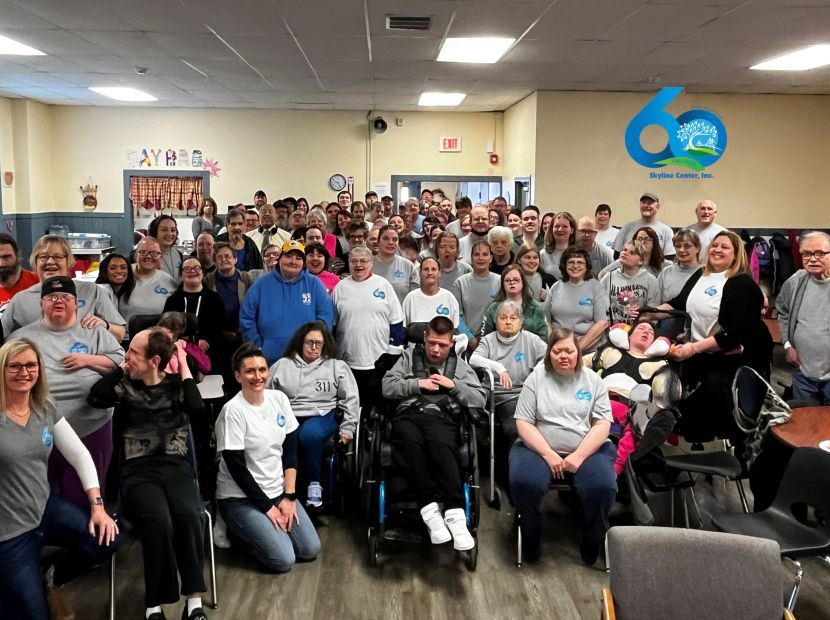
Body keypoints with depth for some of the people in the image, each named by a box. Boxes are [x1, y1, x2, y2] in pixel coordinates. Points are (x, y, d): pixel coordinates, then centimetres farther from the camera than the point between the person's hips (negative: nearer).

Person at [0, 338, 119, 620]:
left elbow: (80, 455, 0)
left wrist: (97, 505, -7)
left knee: (107, 540, -15)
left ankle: (52, 578, 15)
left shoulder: (46, 409, 1)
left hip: (46, 507, 5)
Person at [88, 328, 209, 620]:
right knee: (158, 521, -33)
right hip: (138, 470, 0)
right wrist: (123, 367, 1)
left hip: (176, 466, 0)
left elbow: (197, 409, -11)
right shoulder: (126, 385, 11)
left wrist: (184, 367, -3)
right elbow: (96, 398, -10)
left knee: (187, 515, -33)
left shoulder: (178, 384, 10)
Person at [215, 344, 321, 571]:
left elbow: (290, 451, 3)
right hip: (241, 498, -6)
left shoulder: (279, 399, -1)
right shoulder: (233, 411, -19)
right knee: (284, 559, -16)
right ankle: (239, 529, 9)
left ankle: (257, 529, 18)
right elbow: (236, 468, -17)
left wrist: (289, 497, -5)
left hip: (278, 490, 6)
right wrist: (267, 507, -13)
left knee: (310, 549, -4)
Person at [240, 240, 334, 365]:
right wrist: (257, 346, 1)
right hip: (269, 359, 1)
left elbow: (326, 315, 2)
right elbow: (246, 317, 7)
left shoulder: (314, 284, 4)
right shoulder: (262, 284, 6)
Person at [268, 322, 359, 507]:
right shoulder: (283, 365, 16)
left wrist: (347, 429, 3)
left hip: (322, 415, -1)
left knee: (309, 434, -36)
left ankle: (315, 484, -20)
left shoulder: (337, 366, 14)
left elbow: (350, 399, 12)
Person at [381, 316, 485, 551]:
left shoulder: (459, 364, 24)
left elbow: (480, 400, 15)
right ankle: (430, 510, -40)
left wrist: (454, 385, 2)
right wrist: (418, 384, 2)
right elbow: (387, 387, 14)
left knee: (441, 444, -38)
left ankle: (455, 515, -45)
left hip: (443, 417, 0)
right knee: (411, 442, -38)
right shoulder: (409, 357, 25)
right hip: (409, 413, 1)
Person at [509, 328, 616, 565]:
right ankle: (531, 537, -2)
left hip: (586, 449, 1)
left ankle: (592, 541, 1)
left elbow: (602, 424, 0)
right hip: (540, 448, 0)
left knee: (603, 487, -28)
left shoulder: (592, 379, 7)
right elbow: (523, 423, -2)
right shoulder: (536, 377, 4)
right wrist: (549, 455, -14)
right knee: (523, 482, -30)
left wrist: (578, 456, -14)